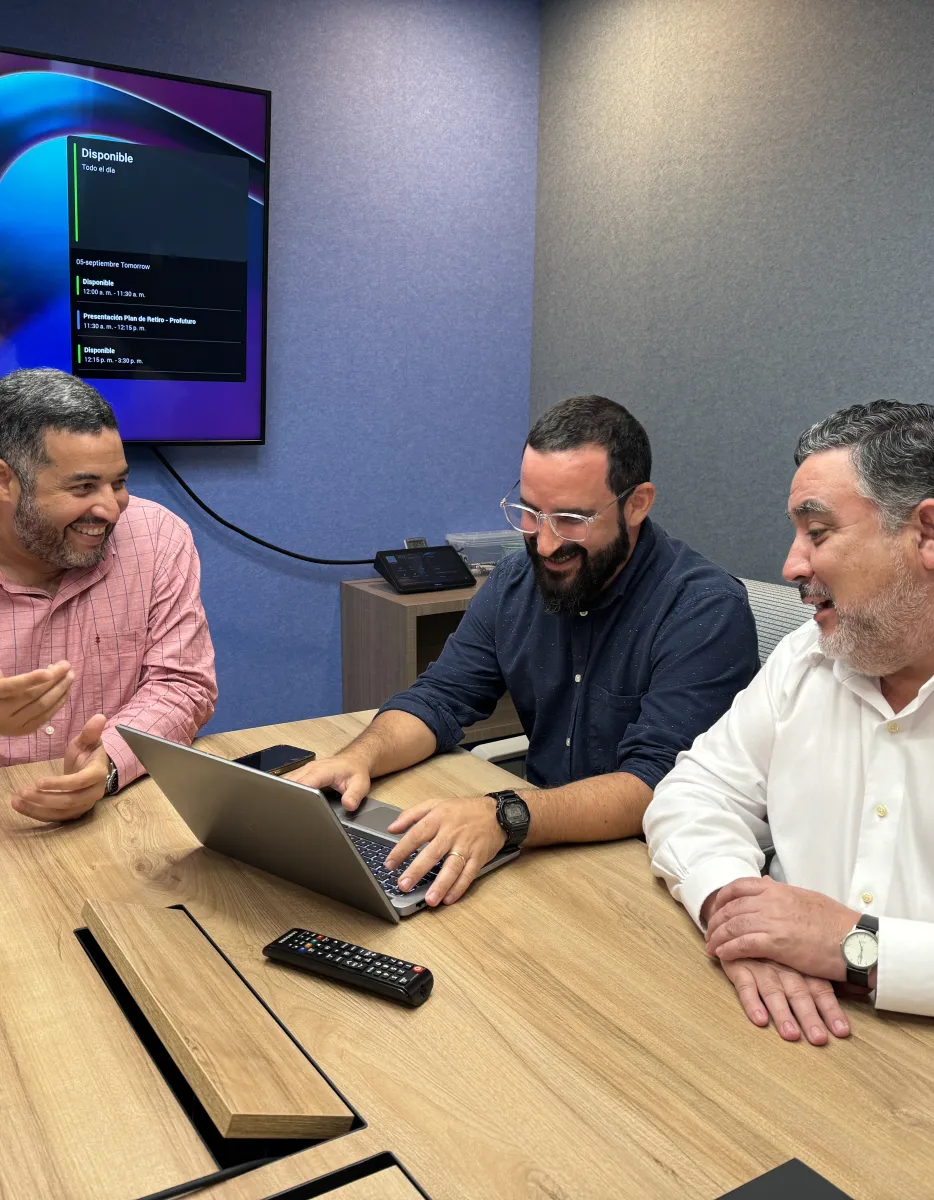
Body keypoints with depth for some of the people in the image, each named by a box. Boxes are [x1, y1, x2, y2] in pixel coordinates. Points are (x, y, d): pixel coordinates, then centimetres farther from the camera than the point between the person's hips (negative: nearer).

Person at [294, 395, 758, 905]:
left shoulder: (707, 611, -19)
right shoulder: (516, 582, 2)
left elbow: (655, 783, -27)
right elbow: (440, 698, 4)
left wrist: (505, 816, -41)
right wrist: (360, 757, -17)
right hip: (546, 845, 7)